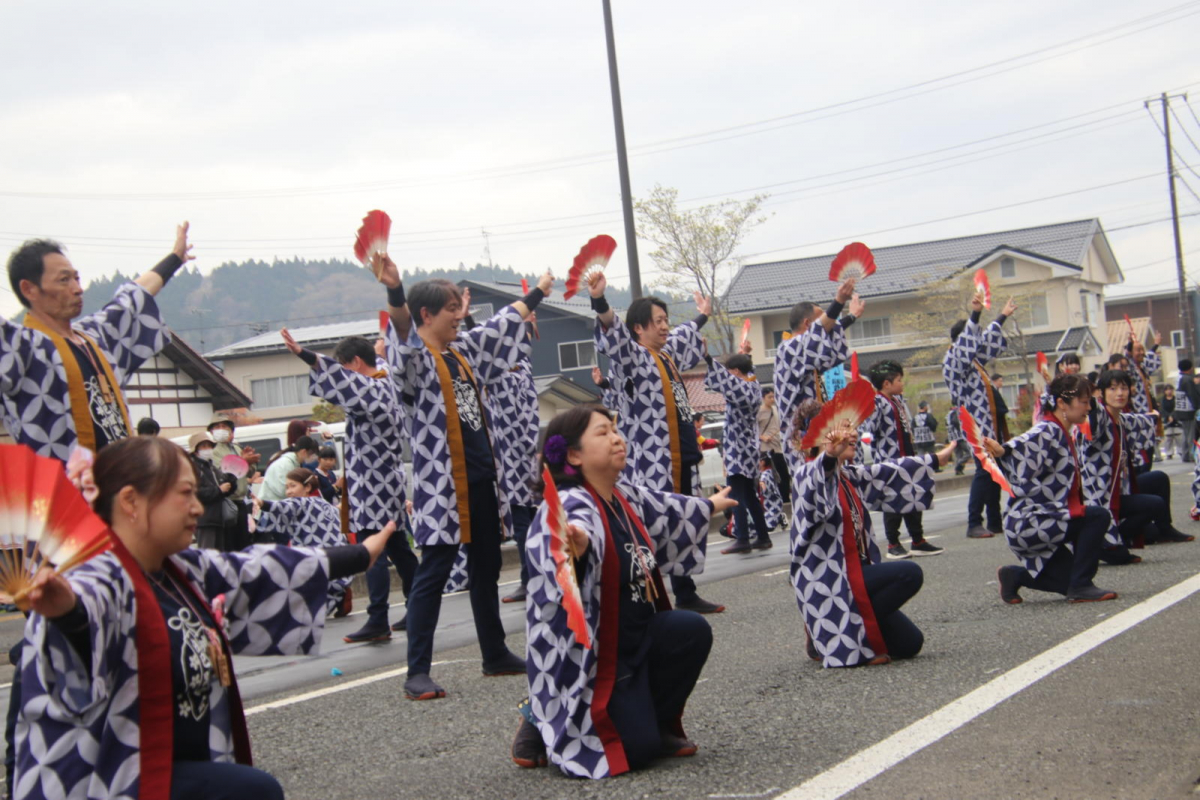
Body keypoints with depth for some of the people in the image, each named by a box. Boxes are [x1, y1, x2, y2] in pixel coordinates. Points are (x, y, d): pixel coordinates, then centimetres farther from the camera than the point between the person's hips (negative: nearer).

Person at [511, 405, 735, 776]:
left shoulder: (626, 494, 3)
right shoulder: (570, 505, -25)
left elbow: (667, 511, 25)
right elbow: (578, 525, -51)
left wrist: (709, 505, 43)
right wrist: (577, 543, -75)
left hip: (637, 638, 8)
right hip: (588, 655, -8)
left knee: (692, 630, -14)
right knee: (637, 748, -14)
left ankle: (655, 723, 9)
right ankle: (544, 726, 11)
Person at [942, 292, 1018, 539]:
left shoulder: (973, 359, 18)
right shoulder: (953, 361, -9)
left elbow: (989, 342, 34)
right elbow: (966, 344, -28)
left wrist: (1003, 316, 42)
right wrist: (975, 314, -36)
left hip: (991, 423, 10)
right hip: (978, 425, -10)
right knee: (984, 471, -13)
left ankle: (995, 521, 15)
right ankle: (974, 524, -11)